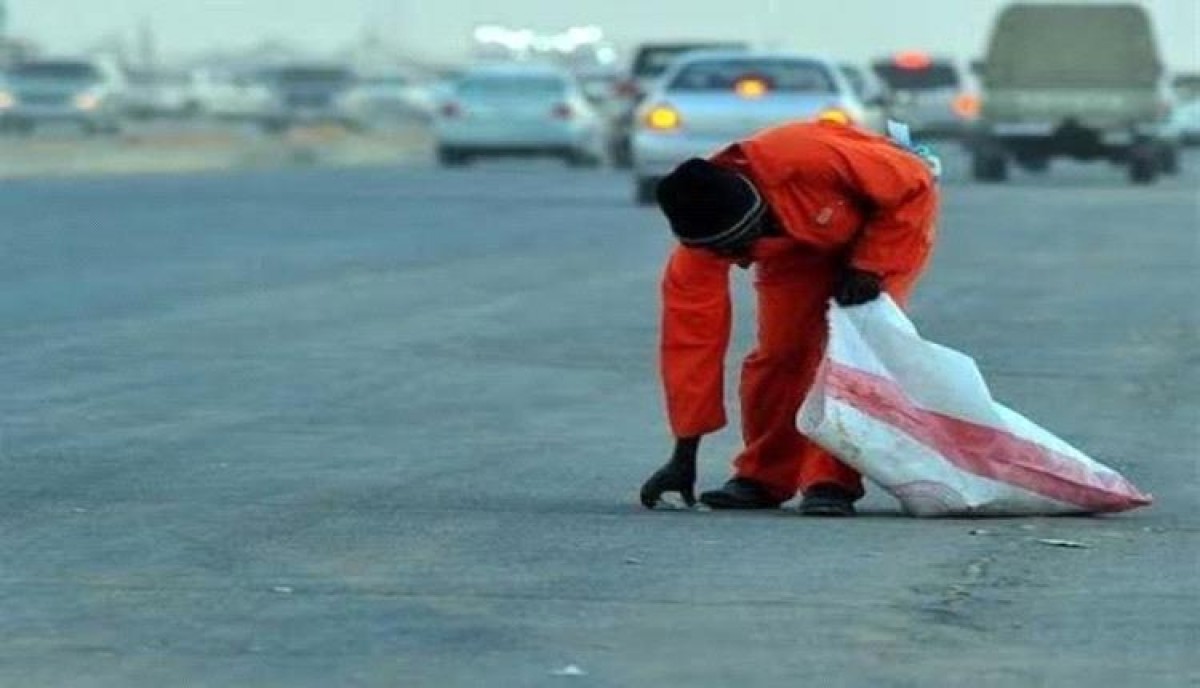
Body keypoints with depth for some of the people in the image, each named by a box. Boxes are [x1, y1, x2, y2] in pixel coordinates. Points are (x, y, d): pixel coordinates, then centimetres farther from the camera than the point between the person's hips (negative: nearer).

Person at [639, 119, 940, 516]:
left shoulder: (812, 158, -44)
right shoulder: (702, 235, -28)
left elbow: (914, 185, -28)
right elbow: (690, 334, -22)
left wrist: (868, 266, -27)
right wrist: (685, 452, -20)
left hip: (889, 221, -4)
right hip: (802, 248, 4)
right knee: (778, 352, -9)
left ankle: (832, 480, -16)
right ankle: (763, 478, 10)